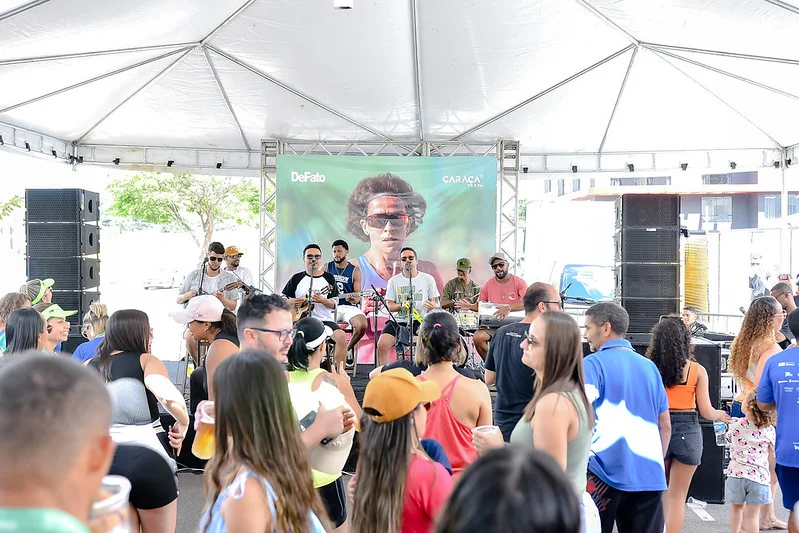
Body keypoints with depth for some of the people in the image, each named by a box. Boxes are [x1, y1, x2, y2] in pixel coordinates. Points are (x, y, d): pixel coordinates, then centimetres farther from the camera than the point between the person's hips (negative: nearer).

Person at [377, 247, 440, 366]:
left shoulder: (428, 279, 8)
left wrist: (434, 306, -16)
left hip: (420, 320, -1)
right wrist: (401, 306, -16)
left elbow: (436, 303, 10)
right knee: (382, 345, -23)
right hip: (398, 320, 1)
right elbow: (389, 305, 7)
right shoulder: (394, 281, 9)